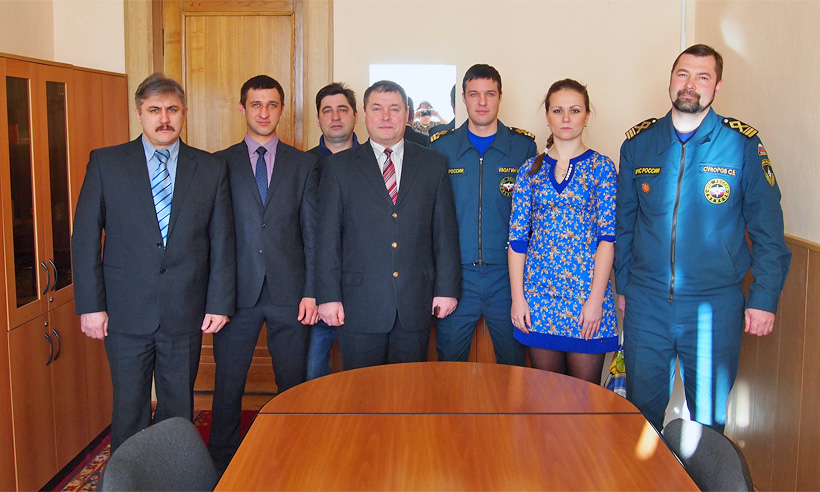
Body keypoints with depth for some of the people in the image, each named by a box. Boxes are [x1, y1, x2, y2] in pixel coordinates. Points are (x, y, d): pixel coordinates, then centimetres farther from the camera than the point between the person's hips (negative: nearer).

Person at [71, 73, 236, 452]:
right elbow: (85, 238, 0)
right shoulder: (105, 163, 1)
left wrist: (219, 303, -1)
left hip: (186, 314, 1)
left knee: (179, 409, 12)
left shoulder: (211, 168, 4)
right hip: (126, 313, -1)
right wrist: (90, 305, -6)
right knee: (129, 408, 8)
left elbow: (222, 241, 4)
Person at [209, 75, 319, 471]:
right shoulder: (220, 163, 6)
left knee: (292, 382, 8)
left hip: (288, 292, 1)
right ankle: (222, 465, 23)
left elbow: (312, 231, 4)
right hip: (237, 291, 0)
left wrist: (311, 291, -3)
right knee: (228, 383, 7)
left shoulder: (304, 164, 7)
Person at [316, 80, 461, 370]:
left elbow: (445, 231, 7)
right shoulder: (339, 167, 4)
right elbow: (328, 235, 0)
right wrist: (328, 296, -6)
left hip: (417, 303, 1)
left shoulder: (434, 165, 8)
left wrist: (447, 288, 2)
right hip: (360, 303, -1)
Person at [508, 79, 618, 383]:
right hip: (539, 293, 2)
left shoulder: (602, 168, 1)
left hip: (586, 291, -2)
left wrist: (596, 298, -11)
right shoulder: (531, 169, 7)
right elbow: (517, 237, 5)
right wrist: (518, 297, -2)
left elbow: (608, 236, -4)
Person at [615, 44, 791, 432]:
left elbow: (767, 230, 0)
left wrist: (764, 298, -4)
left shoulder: (743, 145, -3)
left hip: (715, 305, -2)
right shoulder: (638, 143, 4)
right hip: (646, 302, 2)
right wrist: (622, 284, 11)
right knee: (642, 406, 13)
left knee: (709, 416, 12)